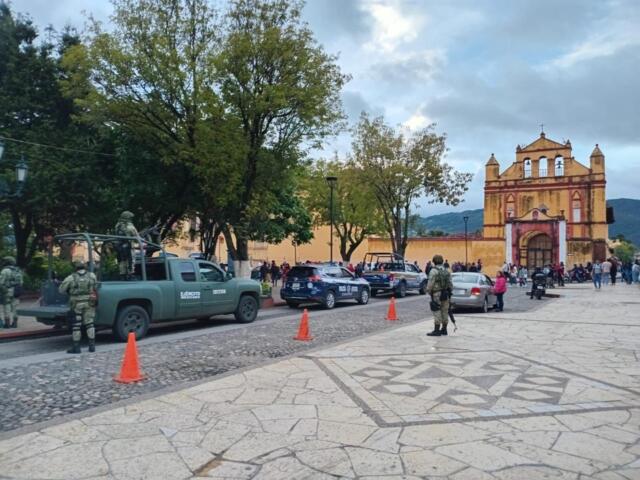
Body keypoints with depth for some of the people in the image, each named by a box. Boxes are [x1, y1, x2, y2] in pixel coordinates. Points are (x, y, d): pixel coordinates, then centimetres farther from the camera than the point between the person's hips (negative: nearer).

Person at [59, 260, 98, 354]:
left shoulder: (71, 278, -5)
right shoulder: (92, 275, 2)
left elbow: (61, 290, 0)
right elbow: (95, 287, 10)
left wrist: (69, 293, 17)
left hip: (77, 304, -2)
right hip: (89, 303, 2)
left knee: (76, 325, 5)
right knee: (89, 323, 10)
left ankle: (76, 347, 9)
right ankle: (92, 345, 10)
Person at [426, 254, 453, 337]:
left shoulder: (434, 271, -12)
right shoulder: (447, 271, 10)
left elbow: (430, 283, -15)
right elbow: (450, 283, 11)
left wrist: (428, 291, -1)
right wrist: (449, 291, 19)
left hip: (437, 294, -7)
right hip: (445, 294, 7)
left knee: (437, 312, -5)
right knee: (444, 311, 11)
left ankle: (436, 330, -5)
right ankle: (444, 329, 19)